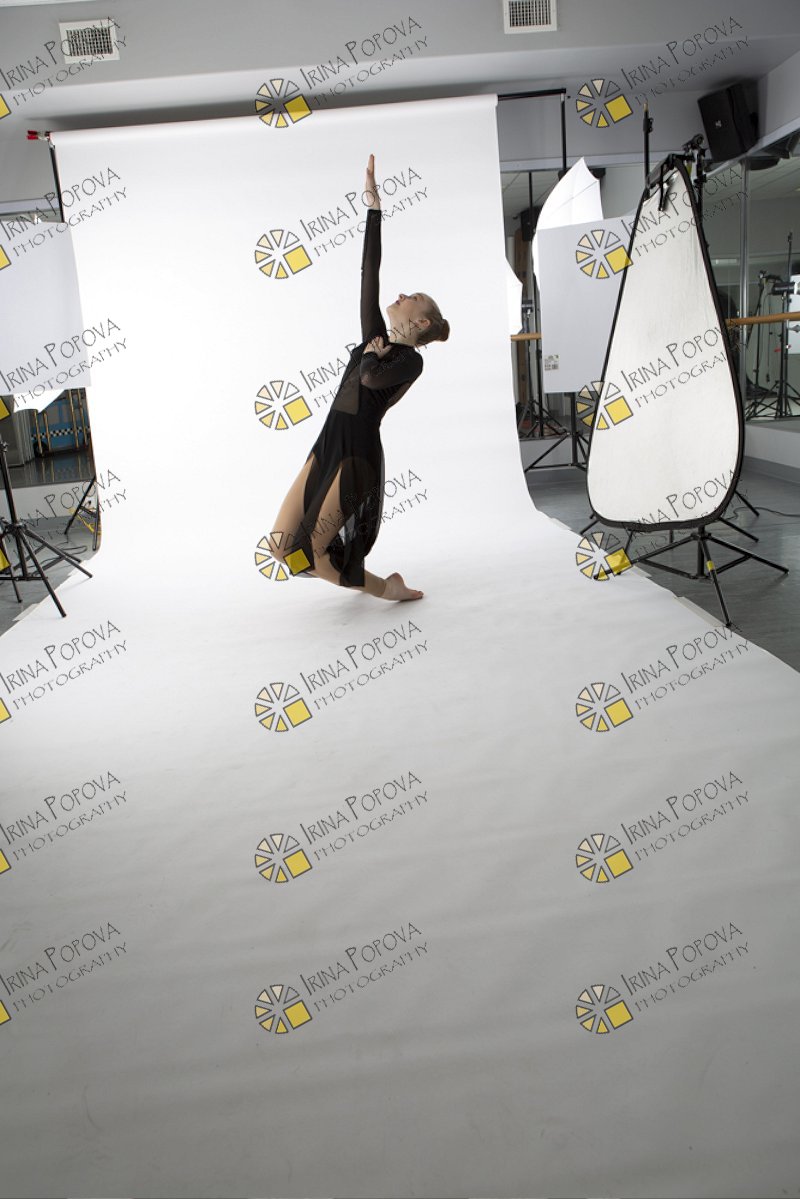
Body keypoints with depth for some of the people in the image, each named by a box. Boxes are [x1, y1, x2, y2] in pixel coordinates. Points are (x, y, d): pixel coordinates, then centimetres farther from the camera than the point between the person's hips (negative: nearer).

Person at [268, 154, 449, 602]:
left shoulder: (412, 360, -4)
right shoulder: (375, 336, 16)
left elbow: (372, 379, -24)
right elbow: (369, 270, 14)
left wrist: (372, 356, -2)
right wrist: (374, 206, 13)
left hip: (358, 452, -7)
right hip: (327, 445, 7)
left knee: (307, 551, -7)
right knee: (282, 543, 4)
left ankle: (387, 587, 11)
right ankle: (349, 570, 27)